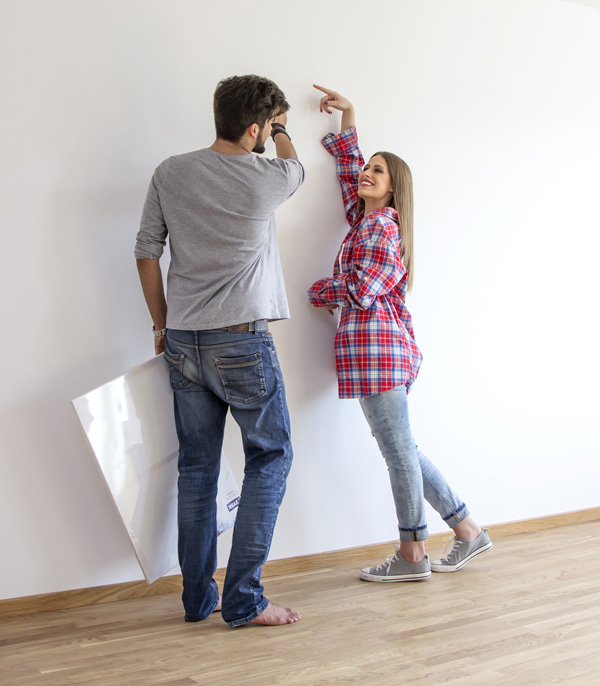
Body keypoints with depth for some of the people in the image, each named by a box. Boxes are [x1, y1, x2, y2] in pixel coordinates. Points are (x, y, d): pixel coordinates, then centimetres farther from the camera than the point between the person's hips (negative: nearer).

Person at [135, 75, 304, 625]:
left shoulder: (171, 173, 4)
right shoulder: (267, 179, -7)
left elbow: (147, 251, 6)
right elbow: (295, 171, 17)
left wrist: (162, 325, 16)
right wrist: (282, 132, 38)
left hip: (183, 343, 5)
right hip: (242, 342, -5)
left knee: (196, 469, 12)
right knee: (270, 458, 8)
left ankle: (197, 598, 21)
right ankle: (243, 600, 5)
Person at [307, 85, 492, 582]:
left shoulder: (383, 227, -9)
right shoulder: (366, 217, 16)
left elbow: (361, 291, -15)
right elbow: (348, 166, 32)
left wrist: (321, 291, 3)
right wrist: (347, 116, 33)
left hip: (378, 345, -9)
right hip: (384, 348, 9)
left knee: (399, 451, -1)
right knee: (400, 450, 13)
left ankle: (412, 555, 9)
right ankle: (466, 529, 20)